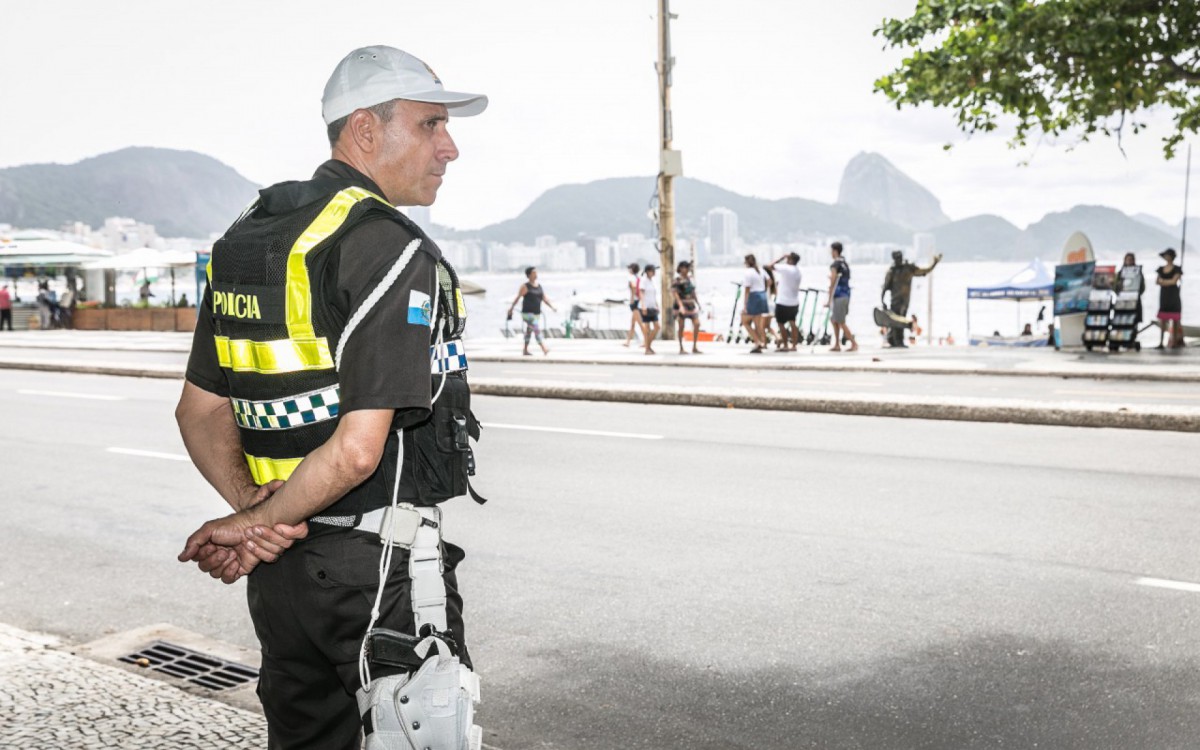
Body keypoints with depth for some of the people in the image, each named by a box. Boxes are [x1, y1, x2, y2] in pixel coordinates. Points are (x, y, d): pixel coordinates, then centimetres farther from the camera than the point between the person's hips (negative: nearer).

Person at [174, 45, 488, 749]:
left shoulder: (244, 240, 9)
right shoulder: (393, 249, -17)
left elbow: (198, 410, 11)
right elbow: (358, 449, -23)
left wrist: (249, 505, -2)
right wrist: (256, 523, -10)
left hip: (283, 562, 8)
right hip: (381, 561, -8)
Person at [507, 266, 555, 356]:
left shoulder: (539, 286, 11)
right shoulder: (525, 286, -8)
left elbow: (545, 298, 8)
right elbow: (517, 298, -4)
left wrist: (552, 306, -4)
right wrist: (511, 308, -2)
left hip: (537, 313, 7)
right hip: (528, 313, -7)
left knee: (529, 331, 16)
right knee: (537, 329, -18)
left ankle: (525, 350, 27)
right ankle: (544, 349, -25)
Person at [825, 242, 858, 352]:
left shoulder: (835, 265, -13)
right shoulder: (845, 264, 14)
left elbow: (832, 283, -16)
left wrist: (829, 299, -14)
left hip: (838, 297, -9)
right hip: (846, 295, 9)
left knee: (841, 322, -3)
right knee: (835, 320, 16)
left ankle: (854, 343, -4)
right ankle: (837, 345, 16)